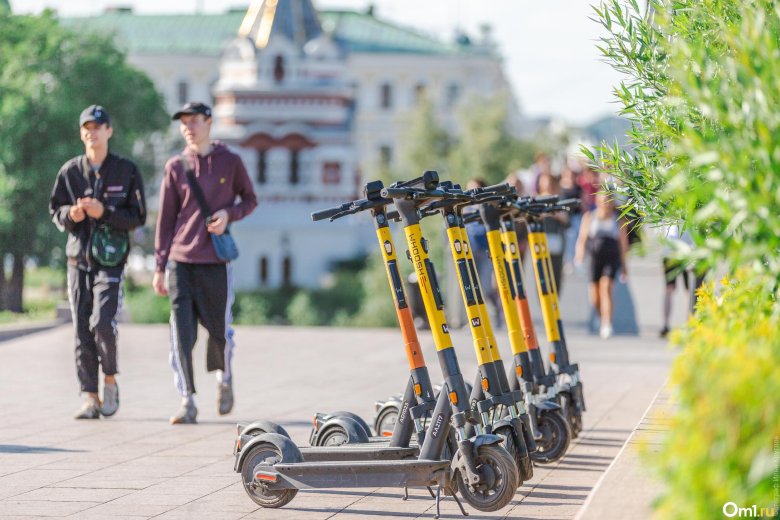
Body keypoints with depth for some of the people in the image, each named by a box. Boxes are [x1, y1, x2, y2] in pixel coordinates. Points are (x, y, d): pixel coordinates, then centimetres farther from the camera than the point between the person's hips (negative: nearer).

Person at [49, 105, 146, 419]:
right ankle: (91, 399, 7)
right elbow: (55, 210, 14)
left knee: (102, 323, -17)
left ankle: (110, 379, 9)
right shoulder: (70, 170, 7)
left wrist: (104, 212, -16)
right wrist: (70, 214, -9)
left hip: (111, 259, -3)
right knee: (82, 331, 1)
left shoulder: (126, 171, 1)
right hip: (78, 257, 3)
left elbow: (138, 217, -2)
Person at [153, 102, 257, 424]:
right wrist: (159, 267, 5)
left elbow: (250, 200, 14)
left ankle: (224, 378, 35)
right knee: (181, 334, -5)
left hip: (216, 262, -1)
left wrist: (229, 214, -9)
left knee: (219, 329, 6)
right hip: (180, 261, 1)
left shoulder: (230, 162, 4)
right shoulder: (175, 166, 6)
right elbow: (165, 219, 8)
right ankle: (187, 402, -1)